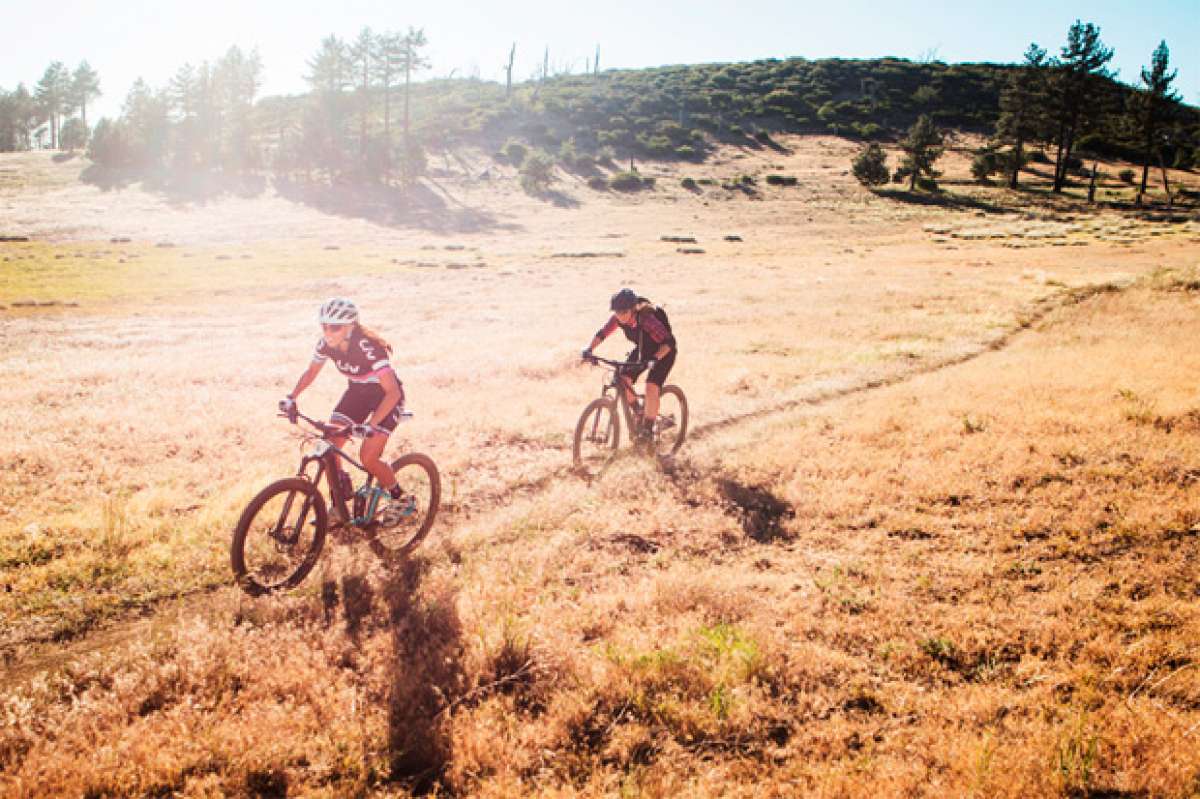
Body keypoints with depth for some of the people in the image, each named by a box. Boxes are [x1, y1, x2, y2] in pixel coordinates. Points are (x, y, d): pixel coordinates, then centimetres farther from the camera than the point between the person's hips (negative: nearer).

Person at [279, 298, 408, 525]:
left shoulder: (368, 347, -33)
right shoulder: (326, 343, -15)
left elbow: (392, 391, -37)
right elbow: (311, 372, 4)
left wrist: (371, 425, -46)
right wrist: (291, 397, -11)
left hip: (385, 395, -6)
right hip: (358, 391, 6)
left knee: (368, 457, -16)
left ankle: (398, 499, 10)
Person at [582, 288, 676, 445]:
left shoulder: (647, 319, -36)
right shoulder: (618, 318, -19)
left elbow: (668, 342, -37)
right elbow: (602, 333, -9)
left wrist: (655, 359, -51)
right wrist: (589, 349, -25)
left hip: (663, 352, -6)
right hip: (643, 350, 6)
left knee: (651, 387, -21)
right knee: (623, 380, -10)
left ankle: (648, 429, -6)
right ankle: (639, 414, 14)